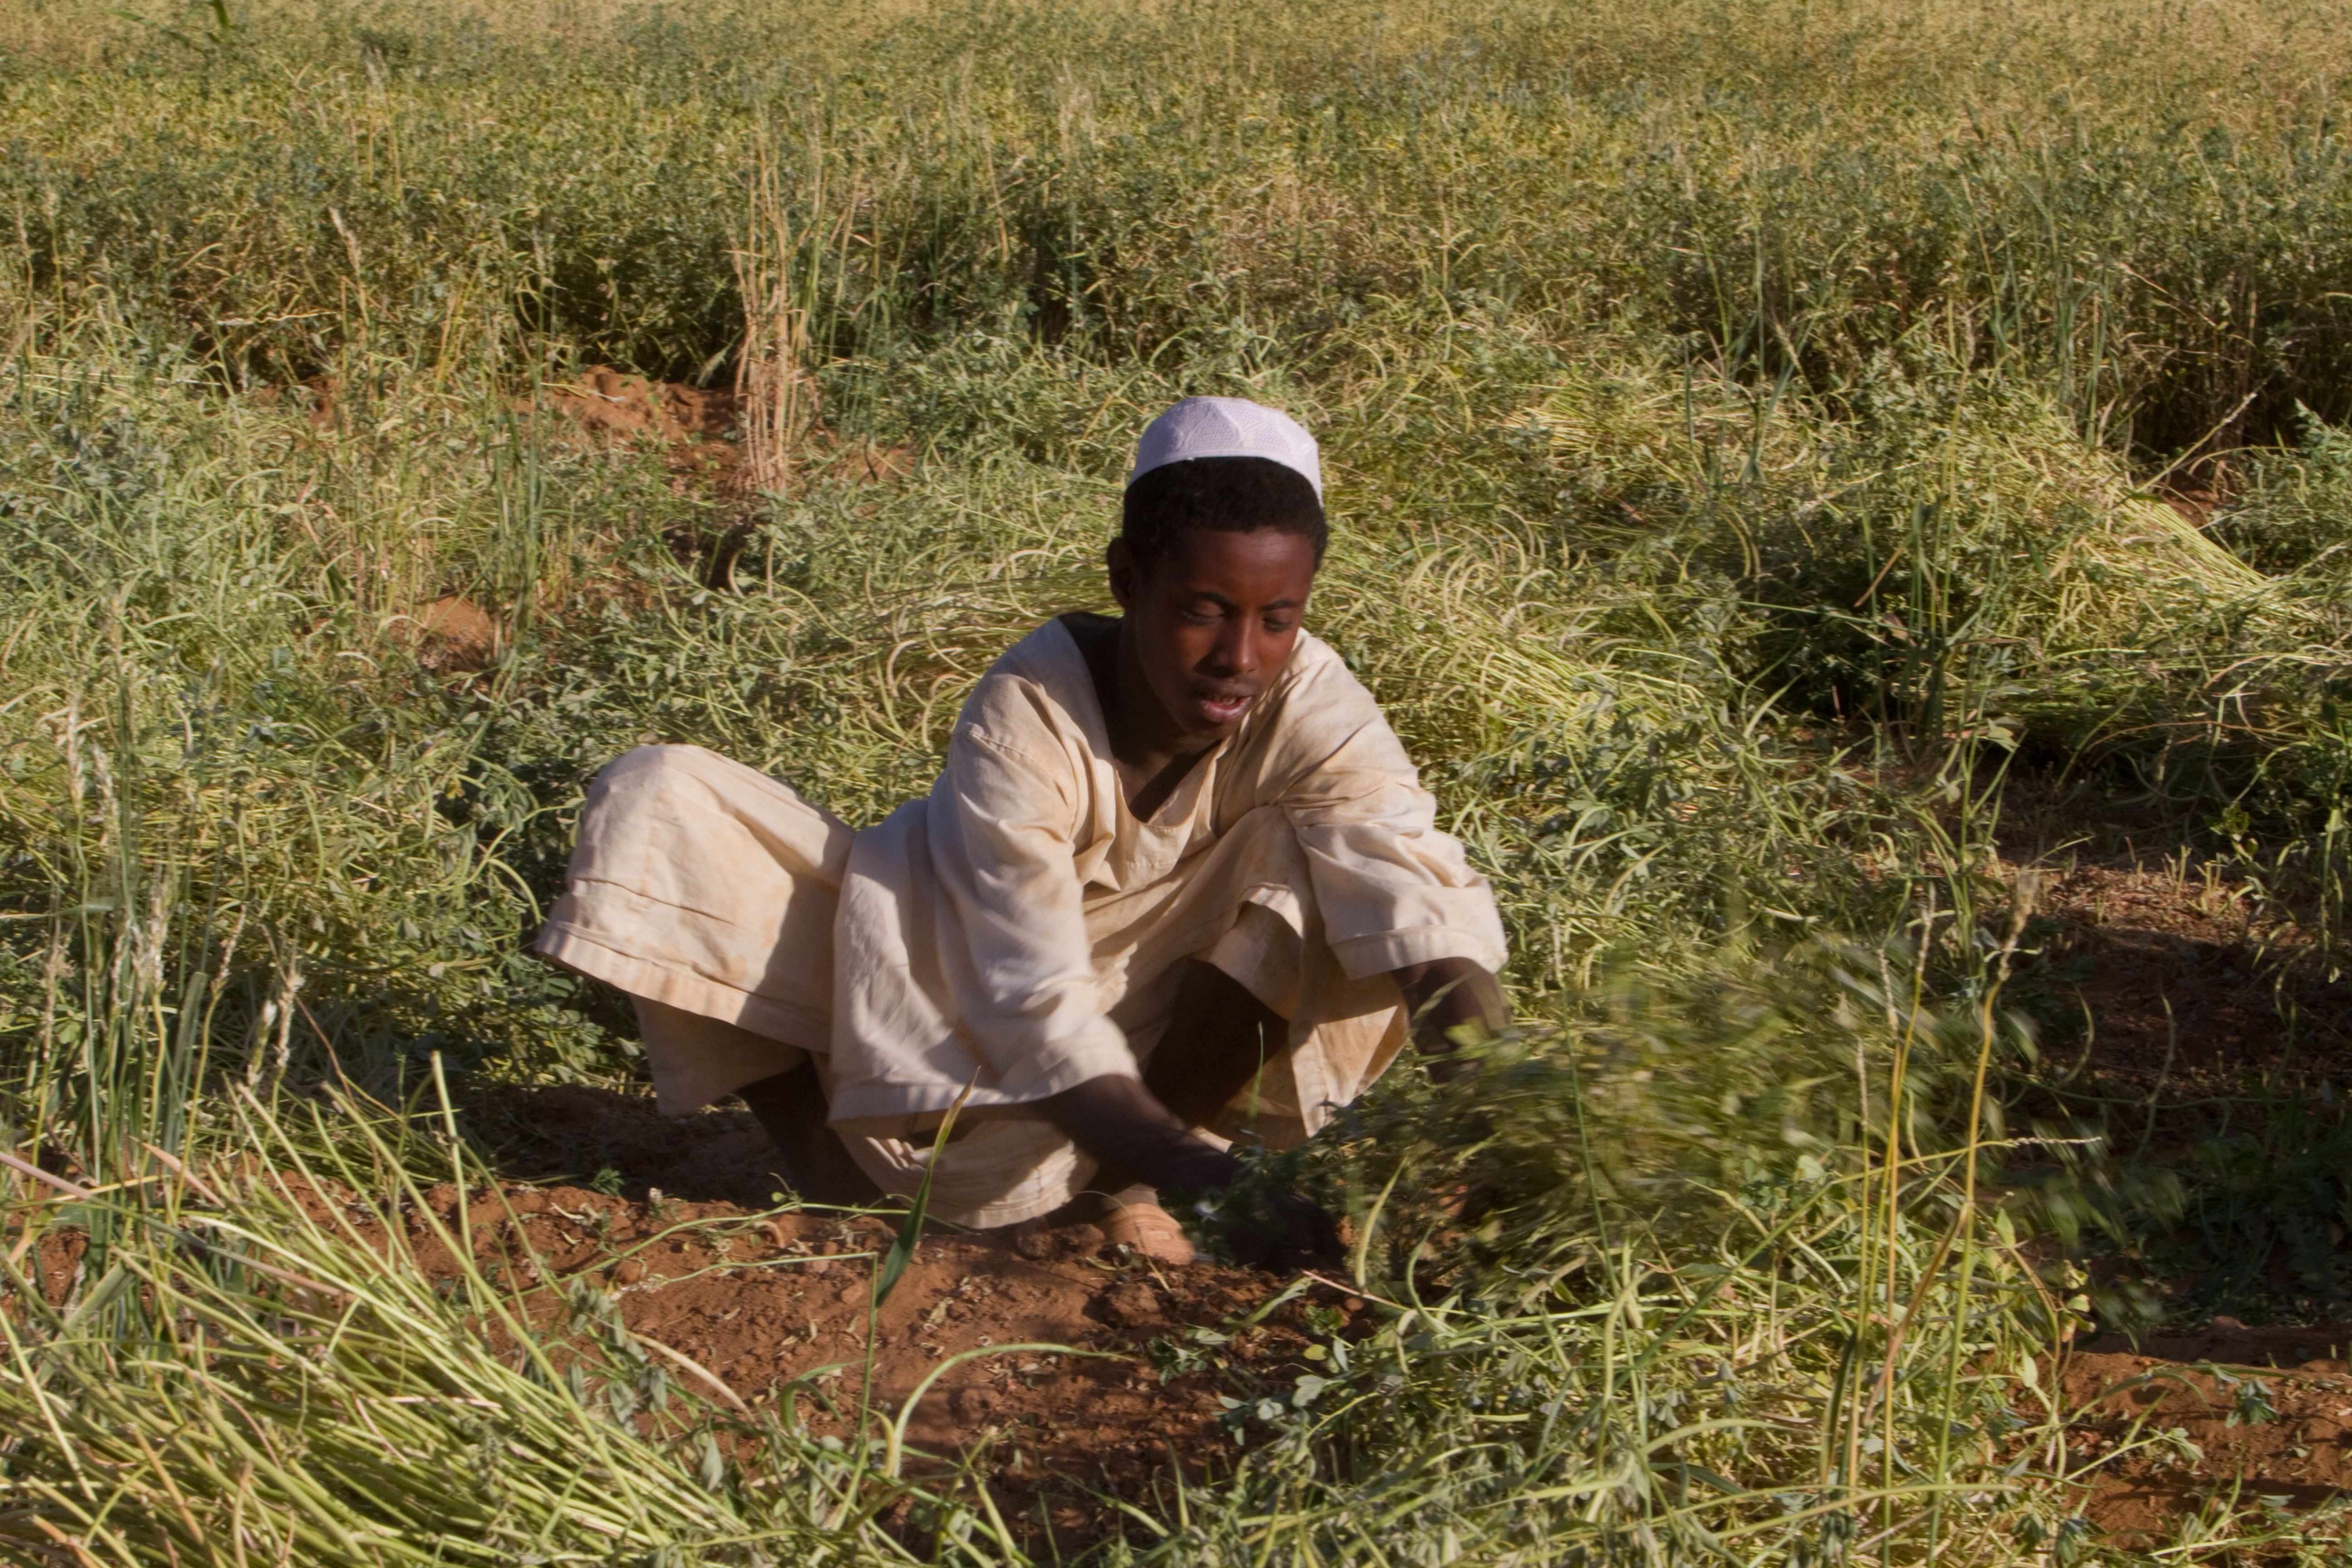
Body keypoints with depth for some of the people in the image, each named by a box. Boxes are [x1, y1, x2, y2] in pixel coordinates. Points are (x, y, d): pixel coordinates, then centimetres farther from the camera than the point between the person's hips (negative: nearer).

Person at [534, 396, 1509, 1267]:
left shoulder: (1309, 704, -23)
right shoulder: (1023, 720, -31)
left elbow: (1426, 907, -35)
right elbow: (1037, 1015, -39)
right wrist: (1208, 1178, -55)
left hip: (1144, 1028, 2)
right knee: (658, 802, -22)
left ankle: (1116, 1178, -14)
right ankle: (826, 1164, -9)